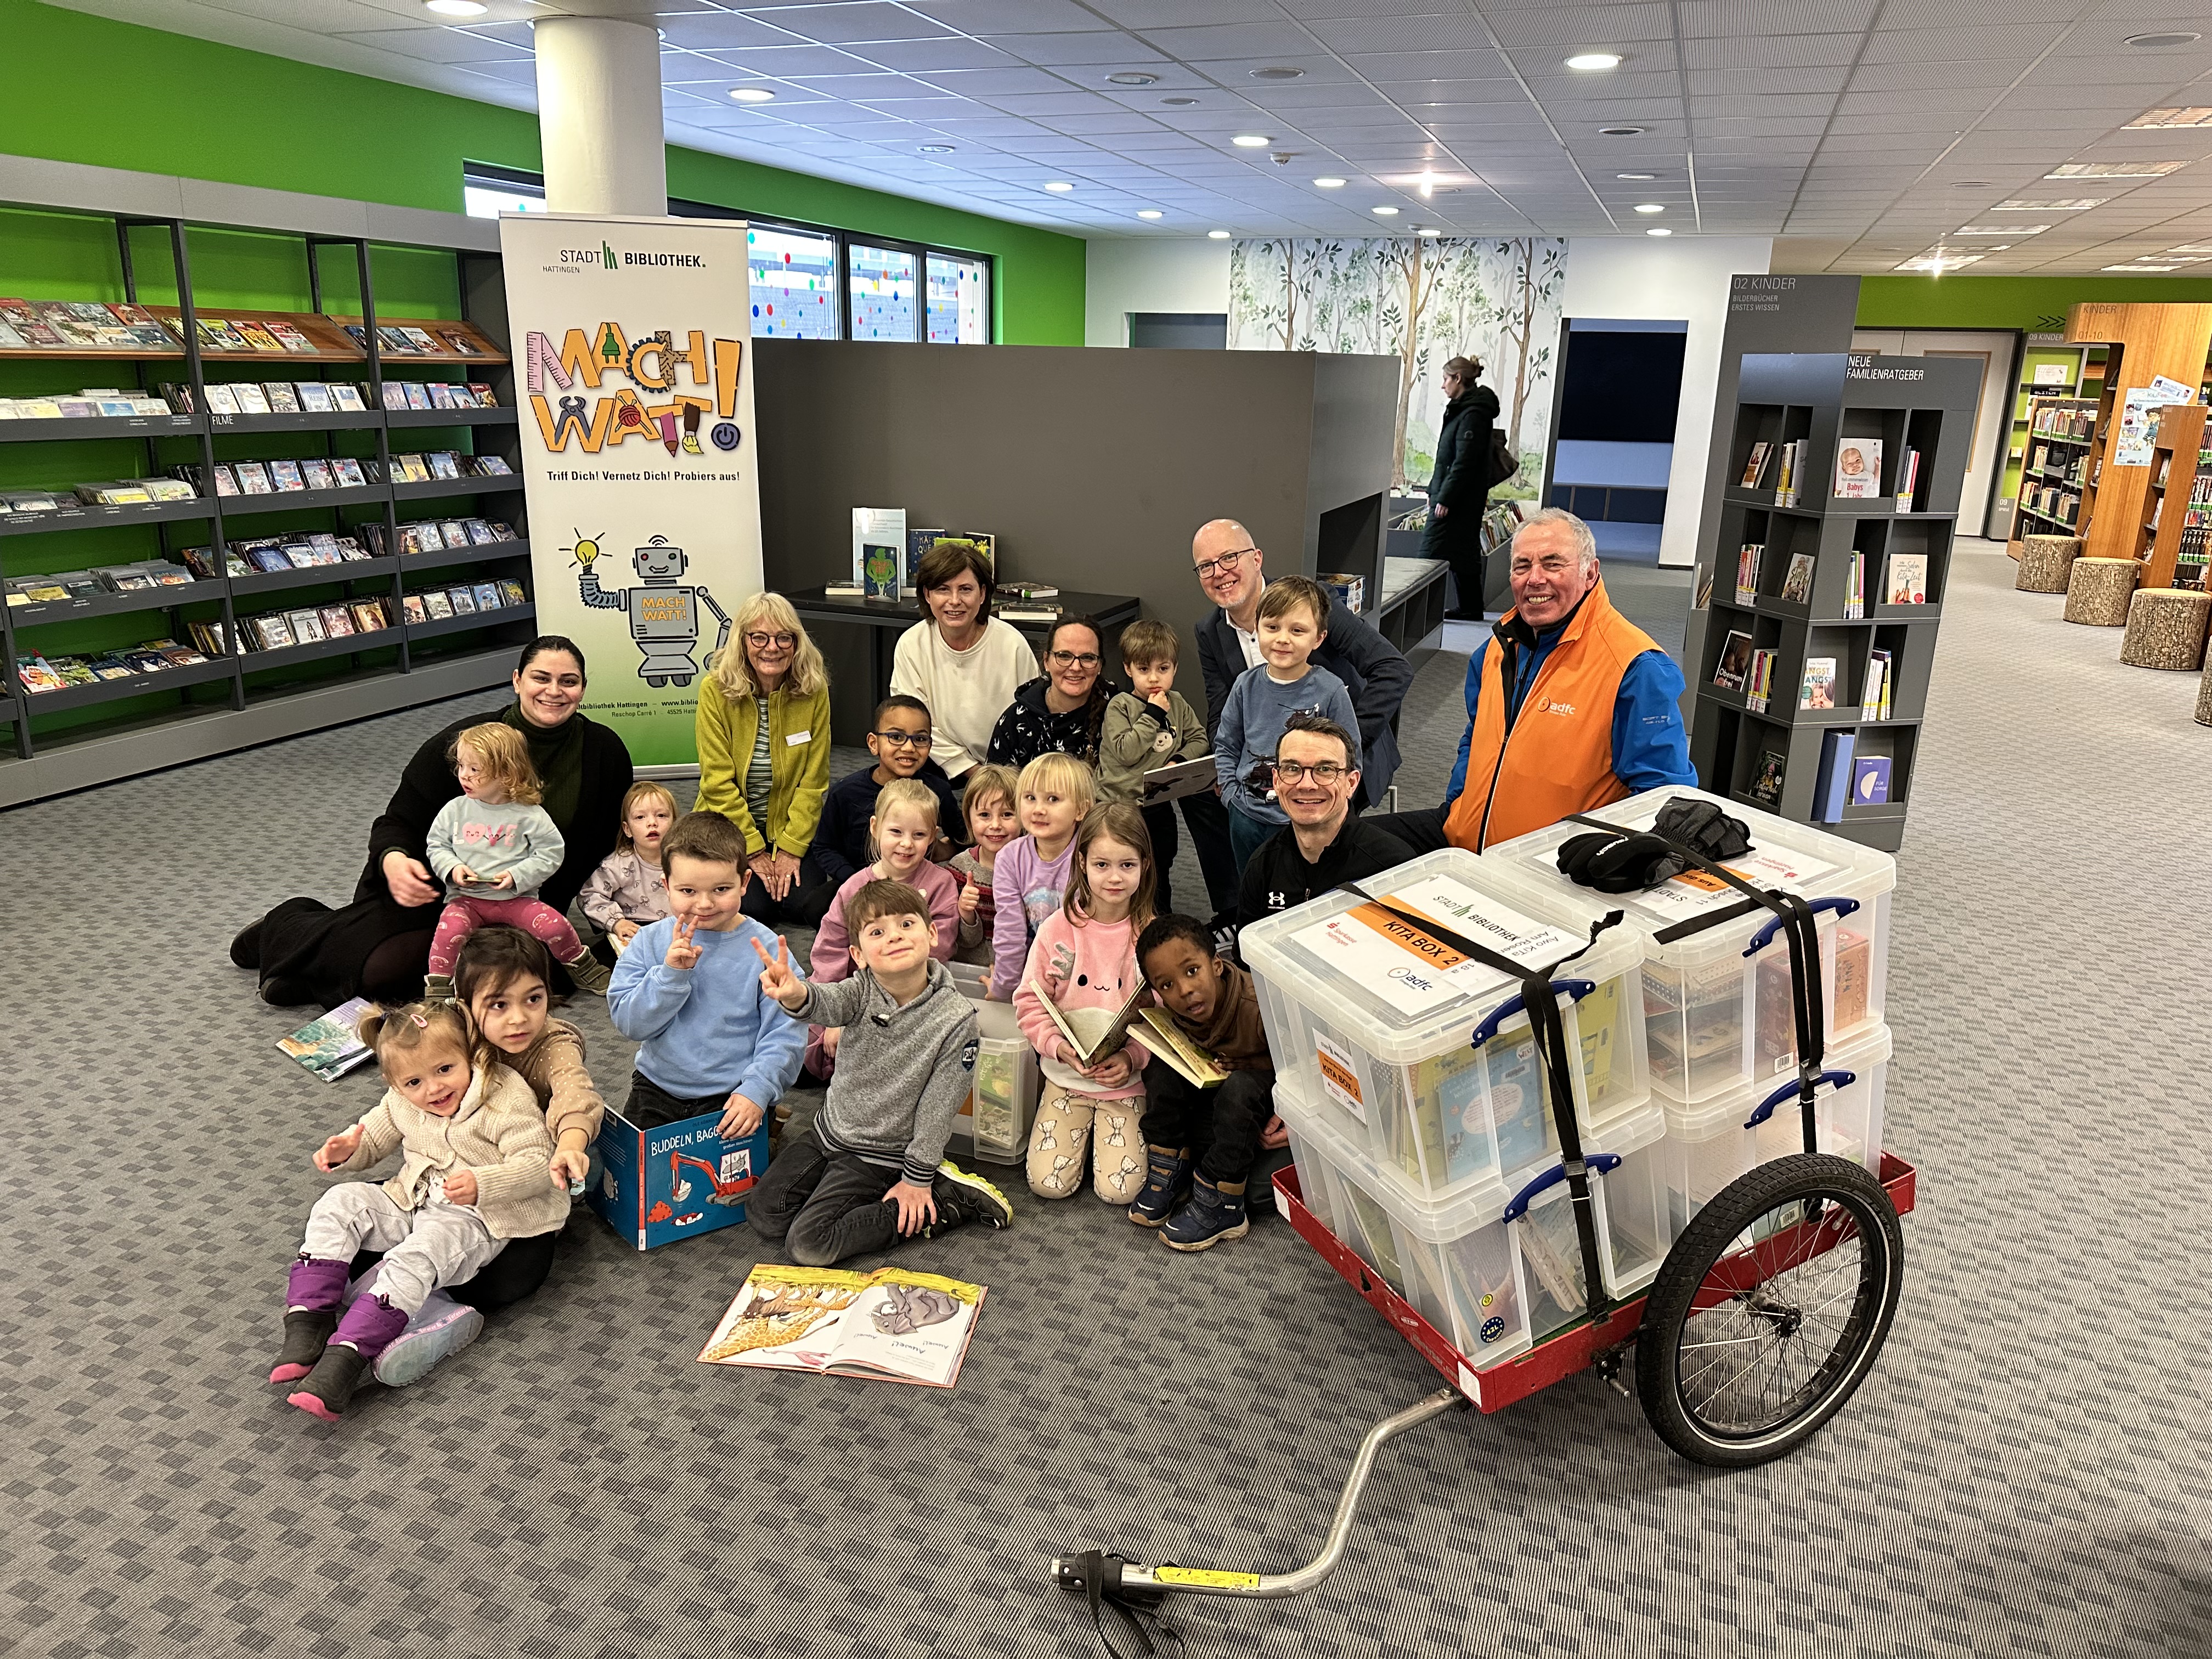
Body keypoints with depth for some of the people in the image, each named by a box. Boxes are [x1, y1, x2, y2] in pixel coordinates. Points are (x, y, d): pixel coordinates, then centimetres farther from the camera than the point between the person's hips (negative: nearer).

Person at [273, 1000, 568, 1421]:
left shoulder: (507, 1099, -16)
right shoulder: (402, 1102, 4)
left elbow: (537, 1165, -20)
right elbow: (375, 1137, 21)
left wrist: (482, 1184, -36)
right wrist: (347, 1149, -3)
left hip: (471, 1217, -7)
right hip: (409, 1204, 7)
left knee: (416, 1258, -33)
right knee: (338, 1204, -10)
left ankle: (346, 1356, -39)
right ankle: (307, 1325, -14)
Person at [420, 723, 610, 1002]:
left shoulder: (529, 814, -4)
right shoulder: (455, 809, 4)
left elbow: (551, 853, -3)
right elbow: (436, 846, 12)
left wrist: (517, 876, -15)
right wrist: (452, 868, -9)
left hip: (517, 897, -1)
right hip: (466, 897, 2)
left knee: (555, 925, -20)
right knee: (451, 927, -29)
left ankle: (582, 967, 7)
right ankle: (437, 988, -13)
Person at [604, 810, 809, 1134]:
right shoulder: (650, 943, -1)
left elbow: (785, 1034, -9)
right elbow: (628, 1023, -7)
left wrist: (757, 1090, -21)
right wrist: (671, 973, -20)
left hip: (731, 1094, -3)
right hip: (658, 1088, 3)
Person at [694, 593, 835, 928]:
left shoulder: (814, 691, -8)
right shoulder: (716, 690, -13)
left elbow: (813, 780, -5)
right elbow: (718, 781, -12)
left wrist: (791, 847, -12)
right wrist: (754, 851, -14)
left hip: (793, 825, 1)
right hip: (730, 826, -1)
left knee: (805, 903, -19)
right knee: (752, 906, -20)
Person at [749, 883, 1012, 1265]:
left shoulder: (956, 1017, -21)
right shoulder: (864, 989, -14)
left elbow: (939, 1105, -15)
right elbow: (827, 1004, -36)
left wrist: (917, 1178, -11)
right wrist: (796, 994, -61)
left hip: (877, 1155, -5)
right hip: (830, 1128, 5)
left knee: (808, 1245, -14)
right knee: (765, 1216, 3)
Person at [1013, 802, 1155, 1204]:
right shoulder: (1059, 928, -6)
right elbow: (1030, 1000, -3)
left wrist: (1131, 1058, -21)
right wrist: (1059, 1046, -18)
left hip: (1127, 1079, -1)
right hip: (1066, 1074, 1)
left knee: (1120, 1189, -9)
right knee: (1048, 1184, -6)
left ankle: (1106, 1128, 20)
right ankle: (1082, 1129, 22)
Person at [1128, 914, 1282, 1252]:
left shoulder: (1258, 1008, -34)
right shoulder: (1168, 1010, -18)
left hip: (1263, 1096, -5)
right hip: (1208, 1087, 5)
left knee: (1239, 1088, -36)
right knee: (1161, 1070, -18)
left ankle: (1220, 1204, -24)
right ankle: (1168, 1175, -8)